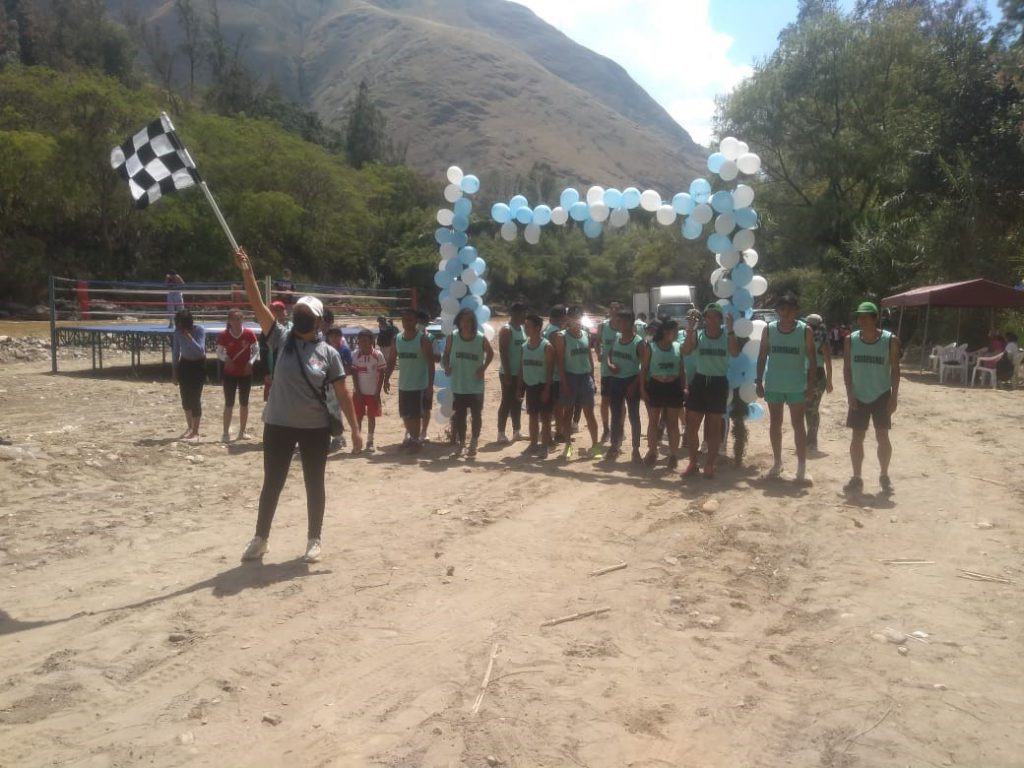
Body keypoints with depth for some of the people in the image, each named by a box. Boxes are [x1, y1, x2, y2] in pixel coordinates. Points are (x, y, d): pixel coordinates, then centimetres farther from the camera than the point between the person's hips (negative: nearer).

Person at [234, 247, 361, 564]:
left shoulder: (328, 353, -3)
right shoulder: (281, 339, 0)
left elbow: (342, 394, -3)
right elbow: (258, 306, -9)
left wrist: (355, 429, -6)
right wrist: (247, 271, -20)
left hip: (315, 429, -1)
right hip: (278, 426, 1)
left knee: (314, 485, 10)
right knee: (272, 483, 11)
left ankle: (314, 541, 25)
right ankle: (261, 539, 27)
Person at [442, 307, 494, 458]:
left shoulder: (481, 339, -11)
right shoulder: (453, 336, -7)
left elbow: (490, 353, 6)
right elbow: (446, 353, 5)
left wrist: (483, 368, -6)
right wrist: (447, 366, -13)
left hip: (476, 385, -1)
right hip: (458, 385, 1)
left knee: (476, 415, 8)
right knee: (459, 416, 10)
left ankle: (473, 444, 25)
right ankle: (460, 444, 24)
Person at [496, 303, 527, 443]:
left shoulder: (522, 329, 12)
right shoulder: (506, 330, -13)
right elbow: (503, 353, -18)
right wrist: (507, 373, -22)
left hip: (521, 372, 8)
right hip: (509, 373, -8)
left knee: (517, 402, 12)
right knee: (507, 402, -4)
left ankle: (516, 431, 20)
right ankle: (501, 433, 2)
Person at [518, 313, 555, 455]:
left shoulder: (547, 346, -11)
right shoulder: (524, 346, 7)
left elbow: (550, 369, -12)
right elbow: (521, 367, 11)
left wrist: (547, 389, -17)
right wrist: (520, 387, 7)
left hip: (542, 385, -6)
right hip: (529, 385, 6)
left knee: (545, 416, 1)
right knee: (533, 416, 12)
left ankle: (545, 445, 7)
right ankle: (533, 444, 20)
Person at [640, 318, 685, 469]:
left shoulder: (678, 347, 3)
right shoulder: (650, 347, -5)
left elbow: (682, 370, 8)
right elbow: (644, 369, -2)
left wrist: (684, 388, 2)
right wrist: (642, 388, -7)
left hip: (673, 387, 2)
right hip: (655, 386, -2)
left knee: (673, 422, 7)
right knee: (653, 421, 7)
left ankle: (673, 454, 15)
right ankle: (652, 452, 20)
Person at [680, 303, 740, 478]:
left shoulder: (727, 336, -2)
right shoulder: (698, 335, 1)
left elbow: (735, 353, -21)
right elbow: (685, 351, -15)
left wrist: (730, 330, -26)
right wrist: (689, 331, -26)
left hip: (719, 383, -1)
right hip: (700, 381, 2)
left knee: (715, 427, 6)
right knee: (691, 425, 3)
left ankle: (710, 464, 16)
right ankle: (693, 463, 16)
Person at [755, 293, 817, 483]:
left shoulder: (805, 330, -6)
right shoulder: (769, 329, -1)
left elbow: (812, 359, -4)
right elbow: (762, 356, 4)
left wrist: (811, 385, -9)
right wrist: (759, 381, -1)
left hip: (797, 386, -2)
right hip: (773, 385, 2)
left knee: (798, 424, 2)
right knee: (775, 423, 12)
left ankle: (801, 468, 4)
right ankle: (777, 462, 25)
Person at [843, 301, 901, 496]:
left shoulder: (890, 340, -7)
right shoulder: (850, 340, -3)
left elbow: (895, 370, -3)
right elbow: (847, 368, 1)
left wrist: (894, 397, -7)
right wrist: (849, 394, -6)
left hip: (881, 395, -1)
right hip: (859, 396, 2)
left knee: (882, 437, 3)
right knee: (857, 437, 4)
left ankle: (884, 477, 18)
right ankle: (856, 478, 12)